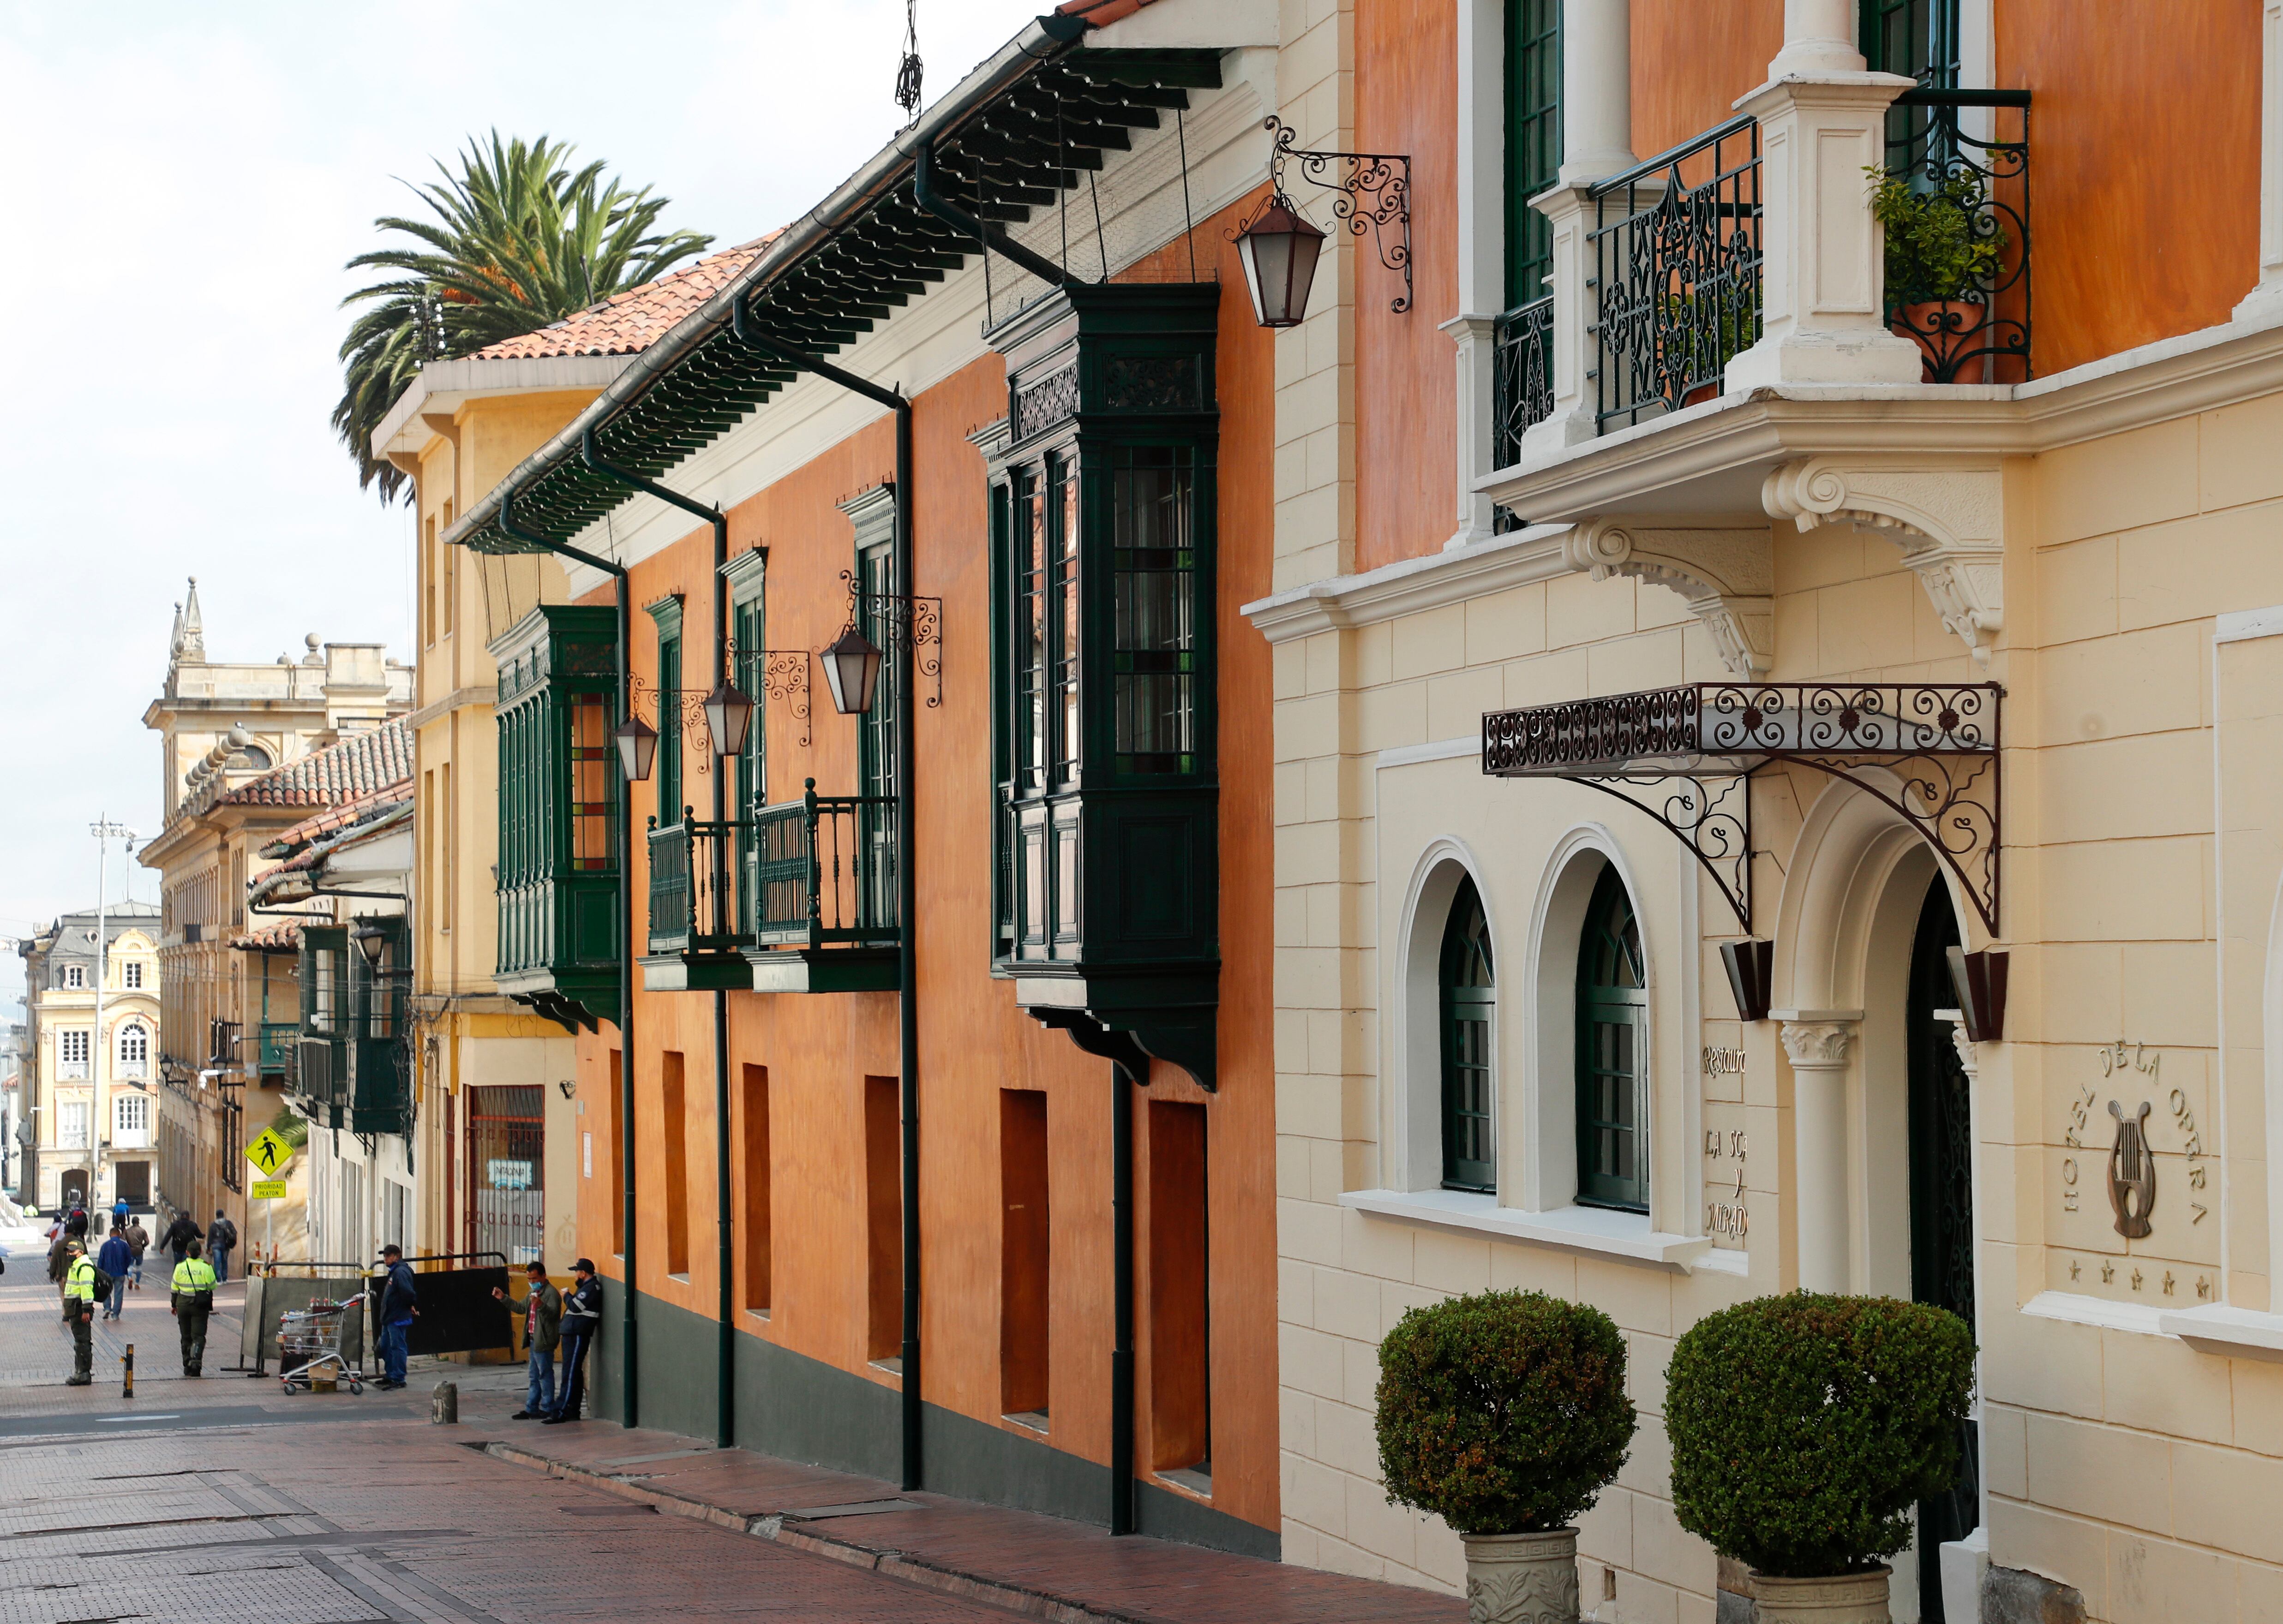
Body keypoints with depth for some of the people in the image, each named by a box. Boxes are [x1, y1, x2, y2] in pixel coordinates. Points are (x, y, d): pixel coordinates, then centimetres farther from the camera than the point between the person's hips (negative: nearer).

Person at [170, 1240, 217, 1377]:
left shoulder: (180, 1267, 0)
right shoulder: (206, 1267, -7)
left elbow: (175, 1288, 6)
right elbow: (212, 1286, -3)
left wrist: (174, 1305, 15)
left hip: (183, 1304, 2)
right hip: (200, 1304, -2)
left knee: (186, 1336, 14)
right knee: (198, 1335, -1)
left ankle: (187, 1366, 18)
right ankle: (196, 1358, -23)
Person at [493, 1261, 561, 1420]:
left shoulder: (551, 1293, -14)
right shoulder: (534, 1293, 17)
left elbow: (552, 1313, -29)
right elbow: (520, 1307, 31)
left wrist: (541, 1305, -47)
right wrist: (503, 1298, 24)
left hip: (544, 1341, -10)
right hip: (534, 1341, 10)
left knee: (545, 1375, -4)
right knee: (534, 1377, 14)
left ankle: (547, 1409, 1)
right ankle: (531, 1409, 20)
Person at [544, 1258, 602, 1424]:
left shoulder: (592, 1288, -12)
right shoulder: (586, 1287, 20)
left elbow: (575, 1307, -17)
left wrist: (567, 1296, -2)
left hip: (577, 1336, -11)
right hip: (573, 1335, 11)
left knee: (570, 1375, -11)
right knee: (574, 1374, 13)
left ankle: (562, 1412, -13)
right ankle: (572, 1412, 17)